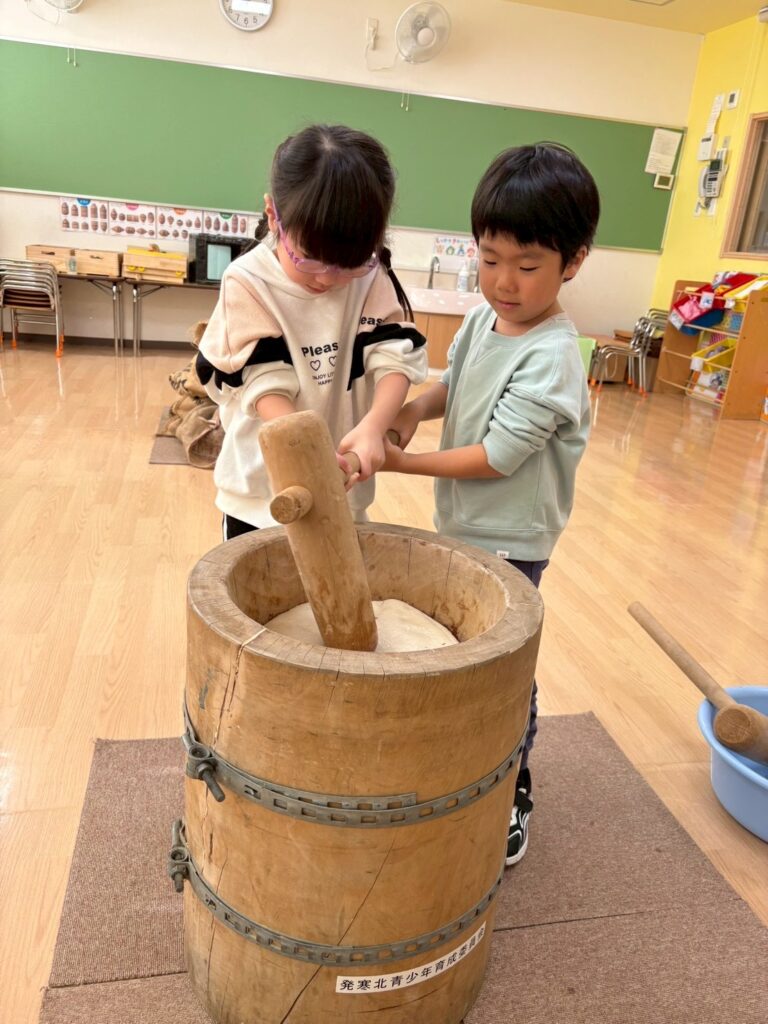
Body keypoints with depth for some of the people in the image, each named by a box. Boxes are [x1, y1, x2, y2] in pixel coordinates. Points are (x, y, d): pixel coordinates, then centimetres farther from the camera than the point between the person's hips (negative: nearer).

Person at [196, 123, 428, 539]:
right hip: (262, 486, -2)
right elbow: (264, 382, -18)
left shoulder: (370, 277, -7)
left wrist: (373, 426, -31)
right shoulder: (248, 282, -14)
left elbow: (396, 355, -12)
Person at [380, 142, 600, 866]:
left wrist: (399, 462, -19)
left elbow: (496, 457, -25)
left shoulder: (550, 358, -24)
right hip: (459, 527, 7)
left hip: (507, 543, -7)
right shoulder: (482, 317, -2)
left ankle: (514, 795, 33)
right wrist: (417, 405, -9)